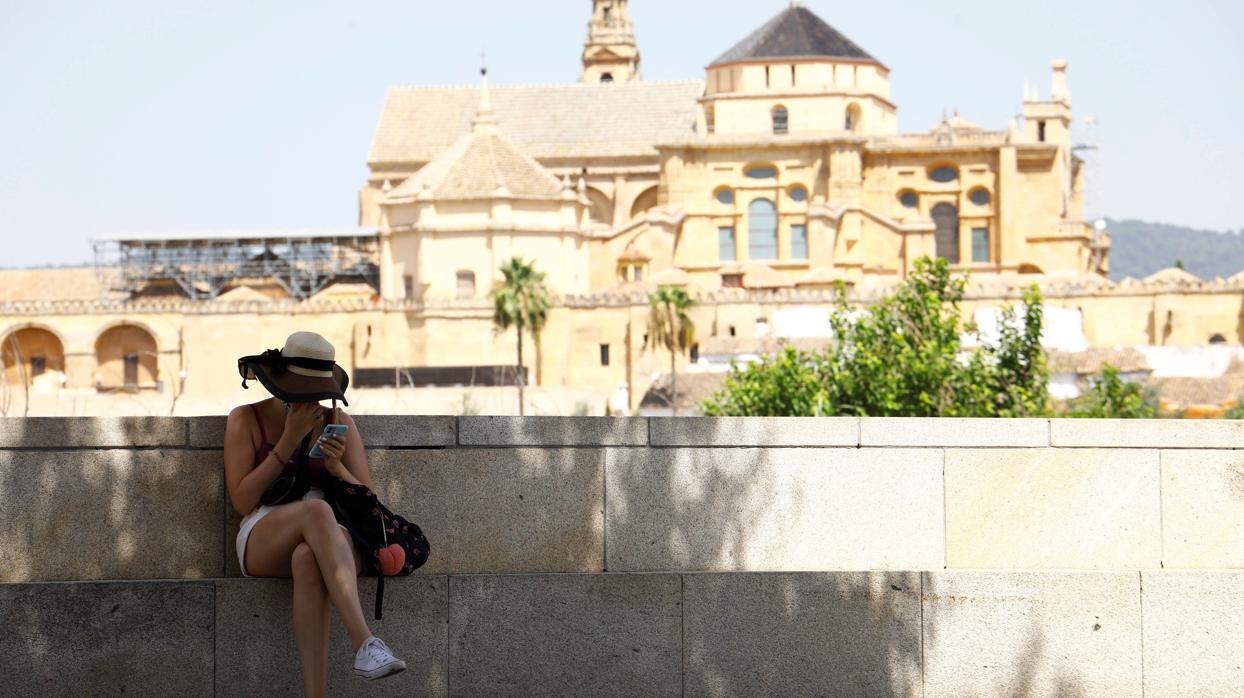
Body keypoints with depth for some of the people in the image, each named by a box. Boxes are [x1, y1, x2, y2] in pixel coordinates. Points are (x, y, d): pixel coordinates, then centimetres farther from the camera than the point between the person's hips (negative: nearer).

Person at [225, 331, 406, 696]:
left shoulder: (339, 423, 11)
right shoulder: (246, 419, 6)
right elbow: (242, 501, -5)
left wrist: (337, 468, -14)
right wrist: (289, 442, -10)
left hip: (332, 543, 1)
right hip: (262, 541, -1)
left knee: (308, 560, -42)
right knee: (316, 511, -40)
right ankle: (365, 643, -55)